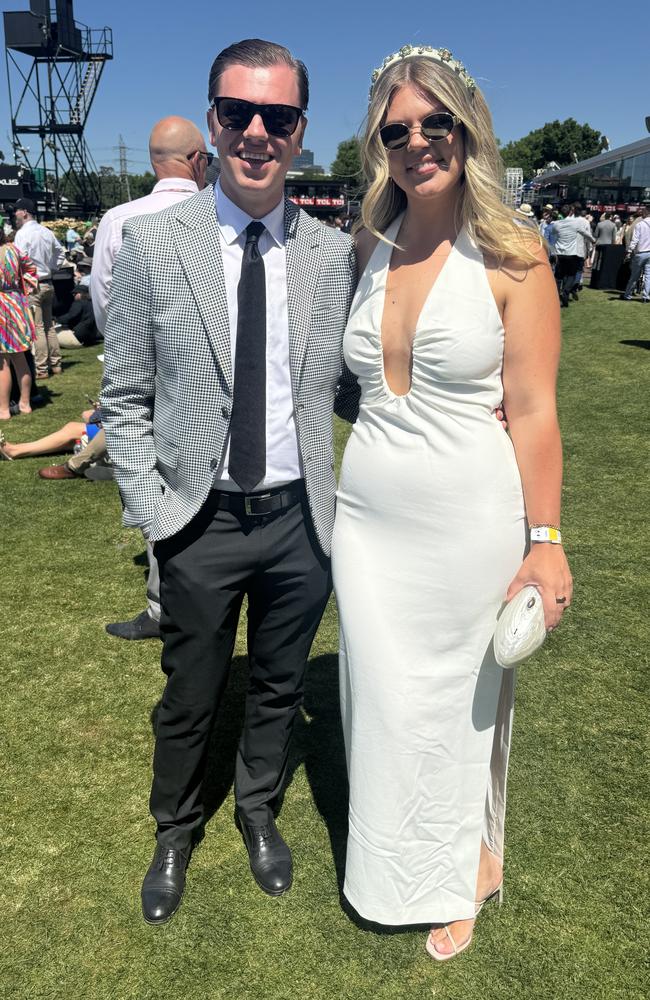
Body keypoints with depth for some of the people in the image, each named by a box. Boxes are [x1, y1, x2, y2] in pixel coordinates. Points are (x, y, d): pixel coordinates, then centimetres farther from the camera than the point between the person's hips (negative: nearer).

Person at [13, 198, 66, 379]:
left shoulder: (23, 233, -13)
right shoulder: (46, 232, 8)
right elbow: (61, 253, 18)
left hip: (31, 285, -8)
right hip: (47, 283, 8)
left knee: (37, 328, -6)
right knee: (49, 325, 14)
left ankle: (41, 369, -4)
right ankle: (55, 364, 18)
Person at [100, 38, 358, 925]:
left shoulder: (336, 254, -1)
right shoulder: (153, 243, -5)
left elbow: (346, 389, 6)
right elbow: (124, 398, -2)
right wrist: (150, 510, -9)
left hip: (301, 518, 2)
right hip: (200, 522, -1)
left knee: (280, 687, 20)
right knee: (190, 697, 16)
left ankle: (260, 812, 48)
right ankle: (176, 832, 45)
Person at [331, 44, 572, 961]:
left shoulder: (512, 255, -8)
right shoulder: (371, 250, 5)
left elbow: (533, 410, -9)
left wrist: (544, 539, -10)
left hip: (471, 521, -4)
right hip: (369, 516, 4)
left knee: (462, 697, 12)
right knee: (383, 697, 14)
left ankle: (462, 868, 41)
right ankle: (400, 866, 41)